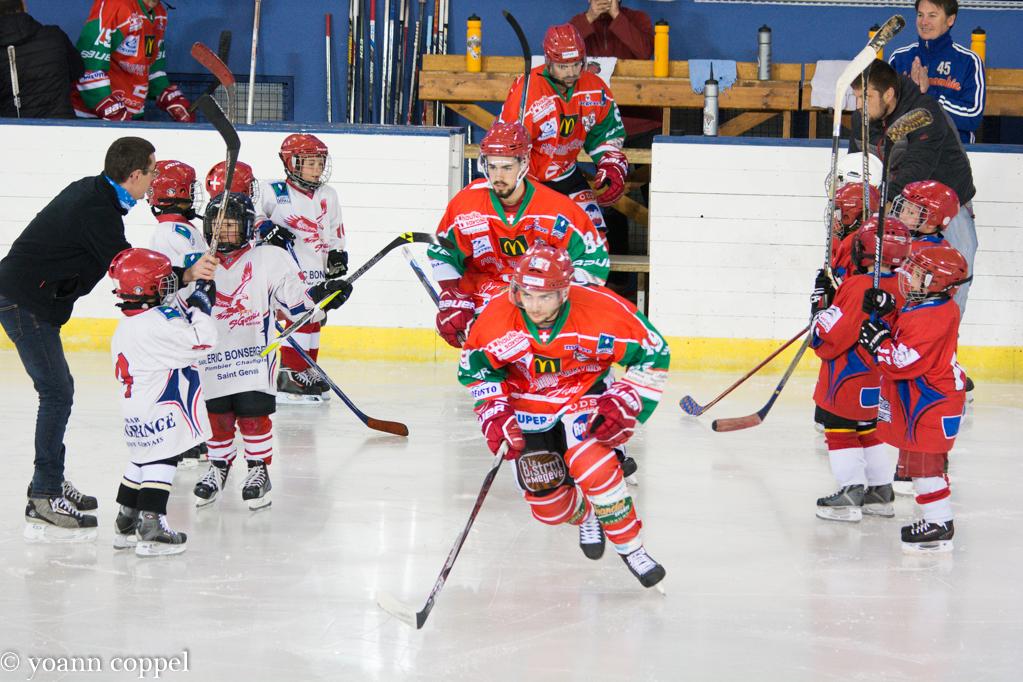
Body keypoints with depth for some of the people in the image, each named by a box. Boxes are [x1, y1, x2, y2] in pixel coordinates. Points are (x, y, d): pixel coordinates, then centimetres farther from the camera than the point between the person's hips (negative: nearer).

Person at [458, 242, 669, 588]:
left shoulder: (602, 311, -28)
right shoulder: (498, 317, -22)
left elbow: (653, 354, -15)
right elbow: (475, 368, -3)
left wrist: (624, 404, -22)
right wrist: (495, 413, -15)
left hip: (585, 395, -3)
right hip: (529, 409, 3)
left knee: (589, 461, -32)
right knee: (546, 503, -3)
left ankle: (630, 547, -15)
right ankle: (586, 516, 35)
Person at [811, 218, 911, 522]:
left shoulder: (859, 287, -24)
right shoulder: (900, 288, 1)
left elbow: (831, 337, -24)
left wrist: (819, 312, -7)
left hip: (847, 377, -8)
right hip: (878, 379, 8)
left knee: (840, 431, 2)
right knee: (867, 431, 19)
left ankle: (851, 493, 1)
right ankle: (881, 493, 24)